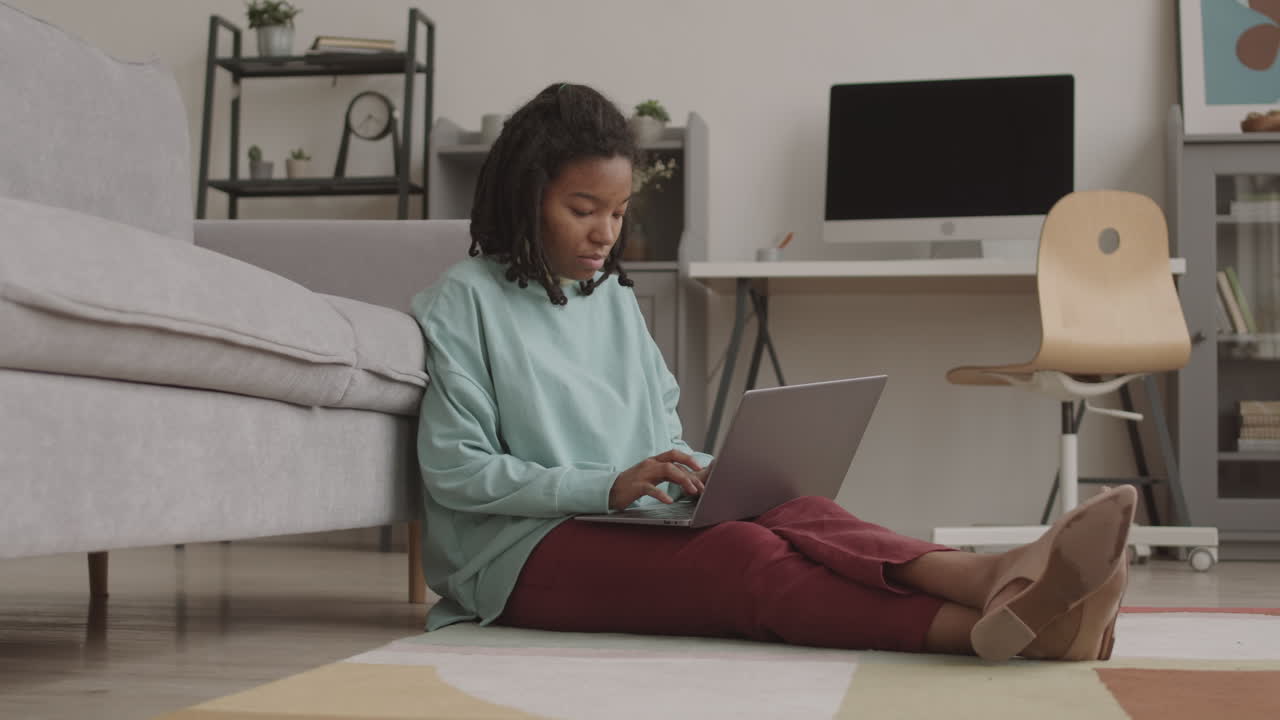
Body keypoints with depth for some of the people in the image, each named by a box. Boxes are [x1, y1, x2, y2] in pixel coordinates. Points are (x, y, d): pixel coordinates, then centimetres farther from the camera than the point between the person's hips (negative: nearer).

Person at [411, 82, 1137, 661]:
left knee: (802, 513, -27)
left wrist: (706, 471, -3)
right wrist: (609, 485, -18)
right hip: (524, 551, -6)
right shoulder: (463, 302, -1)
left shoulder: (617, 301, 20)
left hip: (636, 526, 6)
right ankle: (991, 628, -54)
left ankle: (993, 579, -54)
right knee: (745, 555, -34)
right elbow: (454, 470, -8)